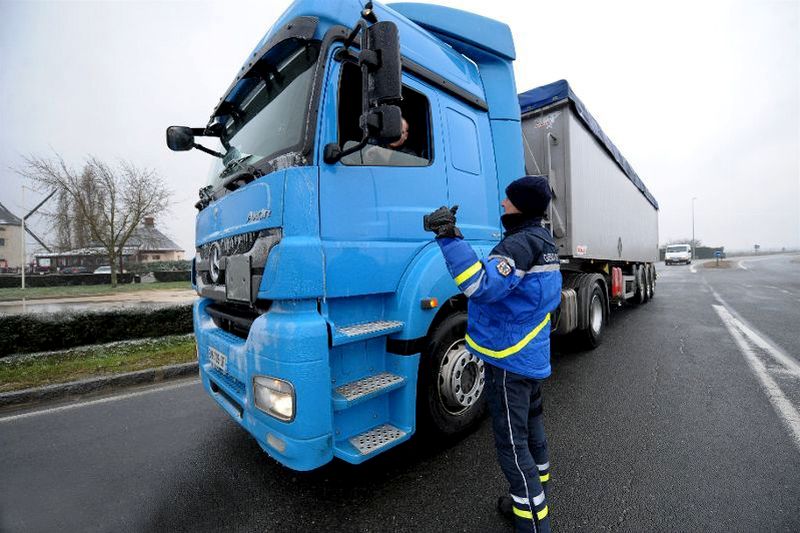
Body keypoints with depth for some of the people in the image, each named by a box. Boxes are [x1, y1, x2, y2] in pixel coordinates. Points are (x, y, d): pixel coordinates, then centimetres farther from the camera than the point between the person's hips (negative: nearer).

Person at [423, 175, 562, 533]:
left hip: (509, 360, -10)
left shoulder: (521, 243, -21)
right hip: (534, 355, 11)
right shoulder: (544, 242, 10)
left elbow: (481, 284, -37)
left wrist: (449, 237, -41)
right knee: (531, 429, 23)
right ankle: (534, 500, 42)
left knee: (511, 442, 2)